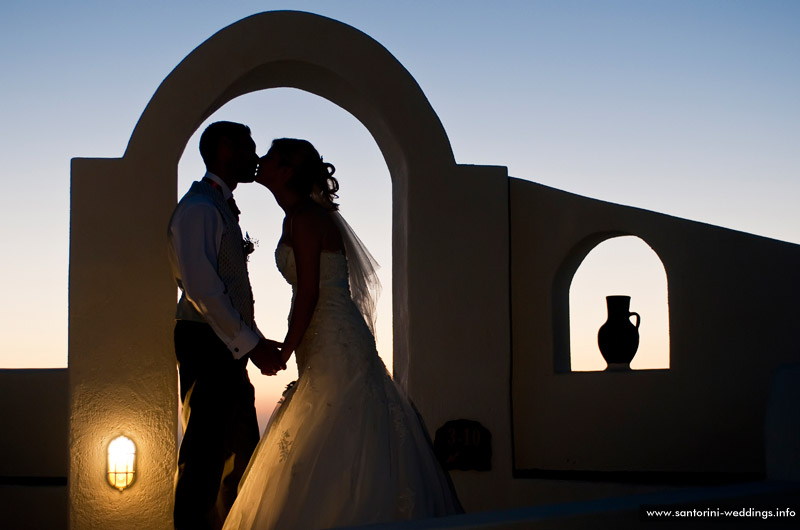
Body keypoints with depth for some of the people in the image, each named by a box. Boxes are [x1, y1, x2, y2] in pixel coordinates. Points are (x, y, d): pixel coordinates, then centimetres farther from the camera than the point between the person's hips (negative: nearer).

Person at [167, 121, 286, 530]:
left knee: (240, 453, 14)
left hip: (228, 348, 10)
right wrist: (251, 343, -20)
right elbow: (200, 286, -20)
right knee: (204, 454, -9)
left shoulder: (221, 208, 20)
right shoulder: (199, 207, -11)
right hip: (206, 344, -10)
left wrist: (253, 342, 14)